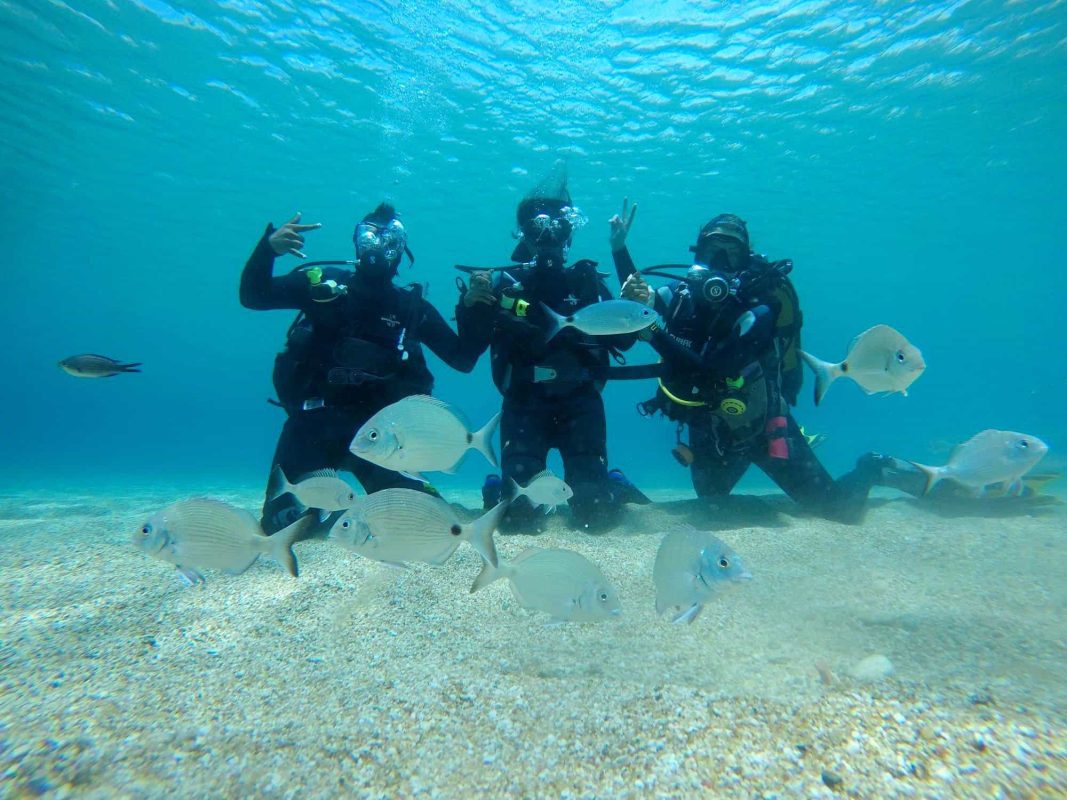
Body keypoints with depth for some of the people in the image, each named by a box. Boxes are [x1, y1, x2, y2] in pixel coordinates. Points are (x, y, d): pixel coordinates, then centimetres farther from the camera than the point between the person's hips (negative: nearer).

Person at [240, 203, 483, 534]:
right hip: (315, 420, 0)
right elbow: (253, 296, 3)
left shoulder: (412, 306, 9)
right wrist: (268, 247, -14)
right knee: (281, 521, -10)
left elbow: (464, 360, 7)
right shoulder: (323, 281, 7)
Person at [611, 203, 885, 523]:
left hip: (761, 428, -5)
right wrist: (619, 247, -8)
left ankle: (871, 467, 33)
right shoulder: (685, 293, -10)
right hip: (711, 430, 6)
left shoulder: (756, 313, -25)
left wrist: (654, 333, -40)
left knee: (840, 509, 0)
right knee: (711, 496, 28)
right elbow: (634, 301, 4)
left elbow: (711, 372, -35)